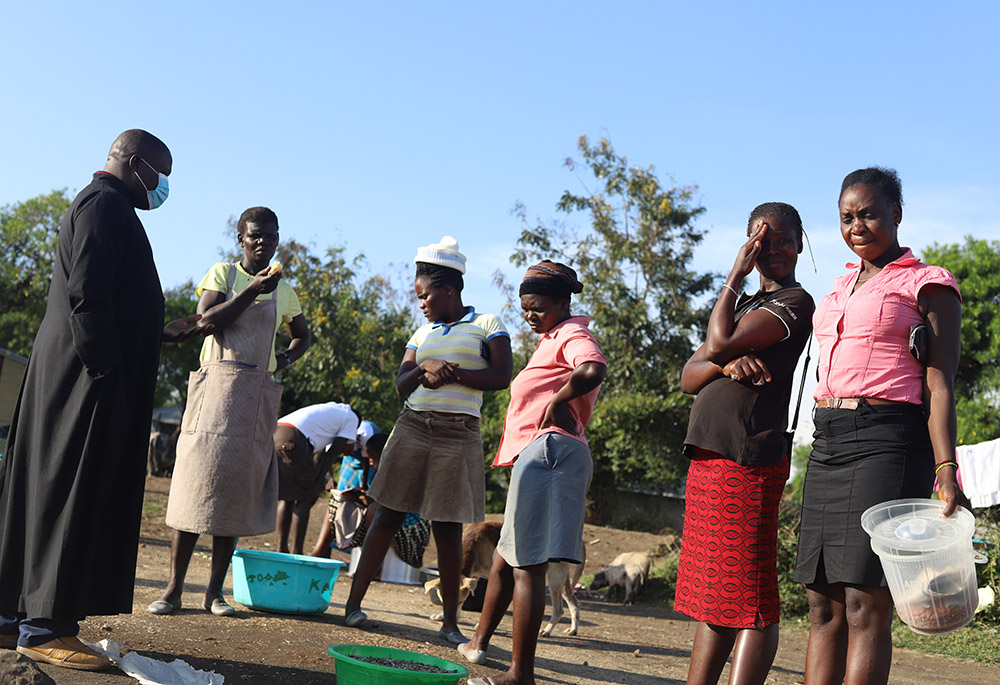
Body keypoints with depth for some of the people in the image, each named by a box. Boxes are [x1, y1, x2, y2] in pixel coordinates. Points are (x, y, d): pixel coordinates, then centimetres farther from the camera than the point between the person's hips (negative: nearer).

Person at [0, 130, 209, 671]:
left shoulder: (101, 204, 24)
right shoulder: (106, 203, -9)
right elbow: (87, 293, -21)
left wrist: (163, 333, 26)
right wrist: (106, 368, -22)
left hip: (69, 375, 11)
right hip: (88, 381, -11)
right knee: (72, 492, -7)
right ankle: (43, 626, -2)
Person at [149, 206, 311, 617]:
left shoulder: (284, 291, 15)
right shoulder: (223, 273, 6)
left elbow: (302, 336, 29)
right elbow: (206, 319, -9)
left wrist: (286, 359, 10)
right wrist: (253, 289, -14)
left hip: (258, 394, 3)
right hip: (218, 384, -3)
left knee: (239, 486, 2)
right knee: (199, 478, -7)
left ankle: (215, 591, 6)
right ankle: (173, 588, -1)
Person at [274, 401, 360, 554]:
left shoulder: (327, 410, 37)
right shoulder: (351, 418, 16)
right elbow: (333, 452, 8)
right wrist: (317, 483, 6)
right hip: (292, 440, -7)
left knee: (287, 497, 17)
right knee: (304, 498, 4)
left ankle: (281, 550, 15)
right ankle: (296, 553, 1)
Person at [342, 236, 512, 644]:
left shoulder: (487, 325, 4)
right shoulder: (422, 334, 16)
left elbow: (501, 377, -8)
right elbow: (401, 386, 7)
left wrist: (452, 373, -13)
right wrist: (426, 368, -13)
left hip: (458, 435, -3)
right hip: (413, 429, 3)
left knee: (447, 529, 0)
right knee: (388, 516, 1)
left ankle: (450, 622, 10)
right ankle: (354, 602, 7)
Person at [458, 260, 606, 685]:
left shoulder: (571, 333, -6)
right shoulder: (552, 340, 26)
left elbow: (594, 369, -29)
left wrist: (557, 401, -16)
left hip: (547, 449, -11)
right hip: (539, 455, 11)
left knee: (527, 566, -9)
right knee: (505, 560, 19)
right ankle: (479, 643, 32)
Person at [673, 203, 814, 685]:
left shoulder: (796, 301, -1)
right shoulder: (742, 305, 24)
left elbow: (718, 342, -14)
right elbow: (688, 378, 16)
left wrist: (734, 276, 0)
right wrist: (728, 362, -7)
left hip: (747, 462, -9)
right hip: (707, 457, 9)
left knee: (749, 600, -7)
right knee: (713, 594, 12)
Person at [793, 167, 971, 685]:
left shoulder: (928, 284, 2)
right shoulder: (842, 286, 22)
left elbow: (940, 386, -6)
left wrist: (946, 470, -17)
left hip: (886, 442, -7)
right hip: (827, 444, 7)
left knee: (865, 603, -11)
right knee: (823, 604, 4)